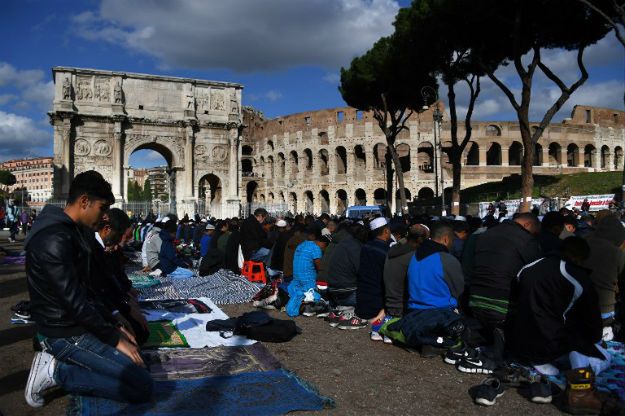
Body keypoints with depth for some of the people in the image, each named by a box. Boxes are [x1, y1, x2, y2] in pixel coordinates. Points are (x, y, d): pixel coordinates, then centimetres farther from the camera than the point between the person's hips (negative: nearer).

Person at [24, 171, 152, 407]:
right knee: (142, 386, -14)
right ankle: (56, 371, -6)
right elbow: (75, 301, -25)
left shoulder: (67, 231, 10)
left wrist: (113, 325, 8)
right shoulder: (55, 239, -23)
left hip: (71, 323, 10)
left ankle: (58, 361, 12)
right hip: (65, 334, -10)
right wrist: (114, 339, -16)